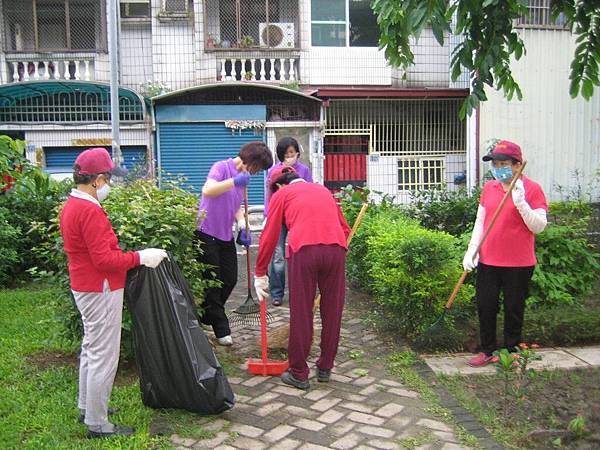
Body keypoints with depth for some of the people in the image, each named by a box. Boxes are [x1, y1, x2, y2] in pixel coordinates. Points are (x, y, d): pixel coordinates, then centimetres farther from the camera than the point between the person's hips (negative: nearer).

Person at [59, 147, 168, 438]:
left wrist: (128, 256, 13)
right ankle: (97, 424, 10)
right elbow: (104, 259, -26)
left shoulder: (71, 206, 8)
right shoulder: (90, 210, -24)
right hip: (100, 291, -11)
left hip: (84, 287, 11)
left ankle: (87, 407, 37)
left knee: (91, 349, 22)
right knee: (104, 357, -1)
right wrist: (140, 257, -19)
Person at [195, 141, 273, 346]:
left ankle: (205, 318, 29)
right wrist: (234, 181, -39)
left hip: (226, 236, 8)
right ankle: (221, 329, 9)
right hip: (206, 234, -8)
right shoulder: (222, 167, -13)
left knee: (230, 280, 9)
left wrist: (243, 226, 1)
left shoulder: (243, 177, 12)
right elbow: (207, 191, -31)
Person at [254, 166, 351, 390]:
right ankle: (325, 368, 26)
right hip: (336, 249, 4)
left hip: (303, 250, -4)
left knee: (301, 314, 6)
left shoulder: (281, 195, 18)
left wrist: (260, 274, 22)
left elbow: (269, 237, 15)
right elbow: (344, 228, 26)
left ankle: (299, 374, 16)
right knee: (332, 311, 14)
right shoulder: (323, 190, 30)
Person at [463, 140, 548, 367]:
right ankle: (488, 351, 26)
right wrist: (471, 250, 2)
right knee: (485, 306, 9)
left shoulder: (532, 189, -8)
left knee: (514, 309, 9)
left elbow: (539, 227, -13)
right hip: (487, 261, 4)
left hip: (518, 264, -4)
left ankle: (512, 352, 26)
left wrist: (520, 202, -24)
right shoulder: (489, 187, 6)